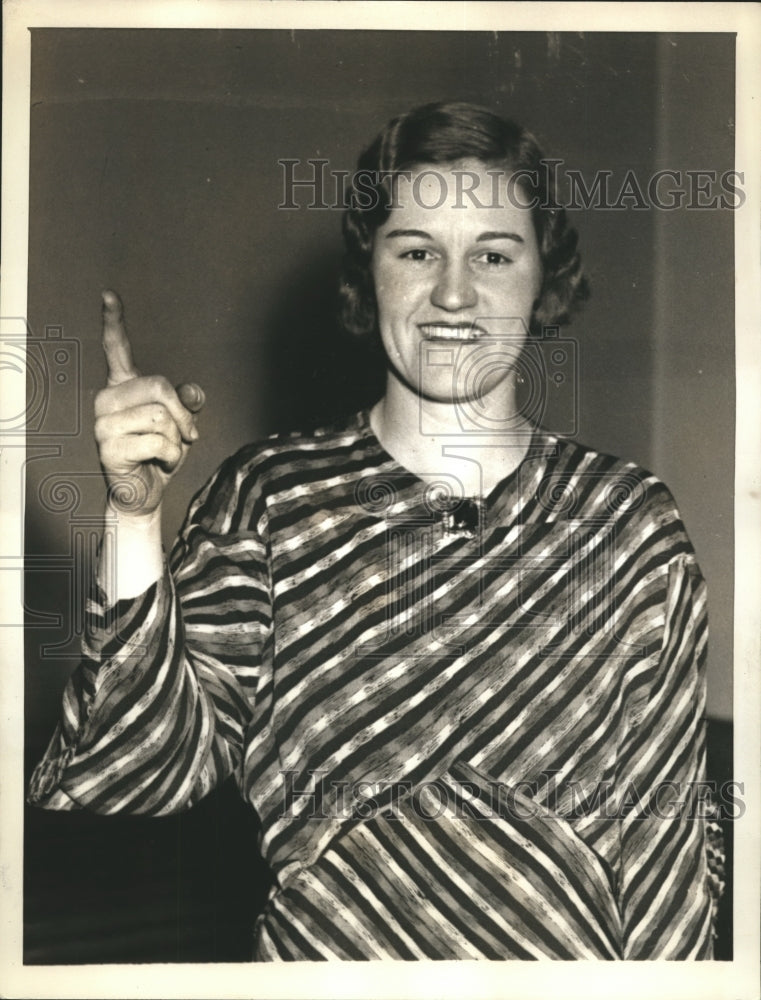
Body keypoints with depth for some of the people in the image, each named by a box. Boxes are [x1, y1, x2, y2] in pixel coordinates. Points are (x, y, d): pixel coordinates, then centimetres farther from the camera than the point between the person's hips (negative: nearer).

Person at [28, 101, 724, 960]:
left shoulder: (632, 523, -7)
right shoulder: (266, 498, -9)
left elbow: (663, 830, -2)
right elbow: (145, 775, -16)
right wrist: (134, 519, -26)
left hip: (569, 962, 1)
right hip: (320, 954, 0)